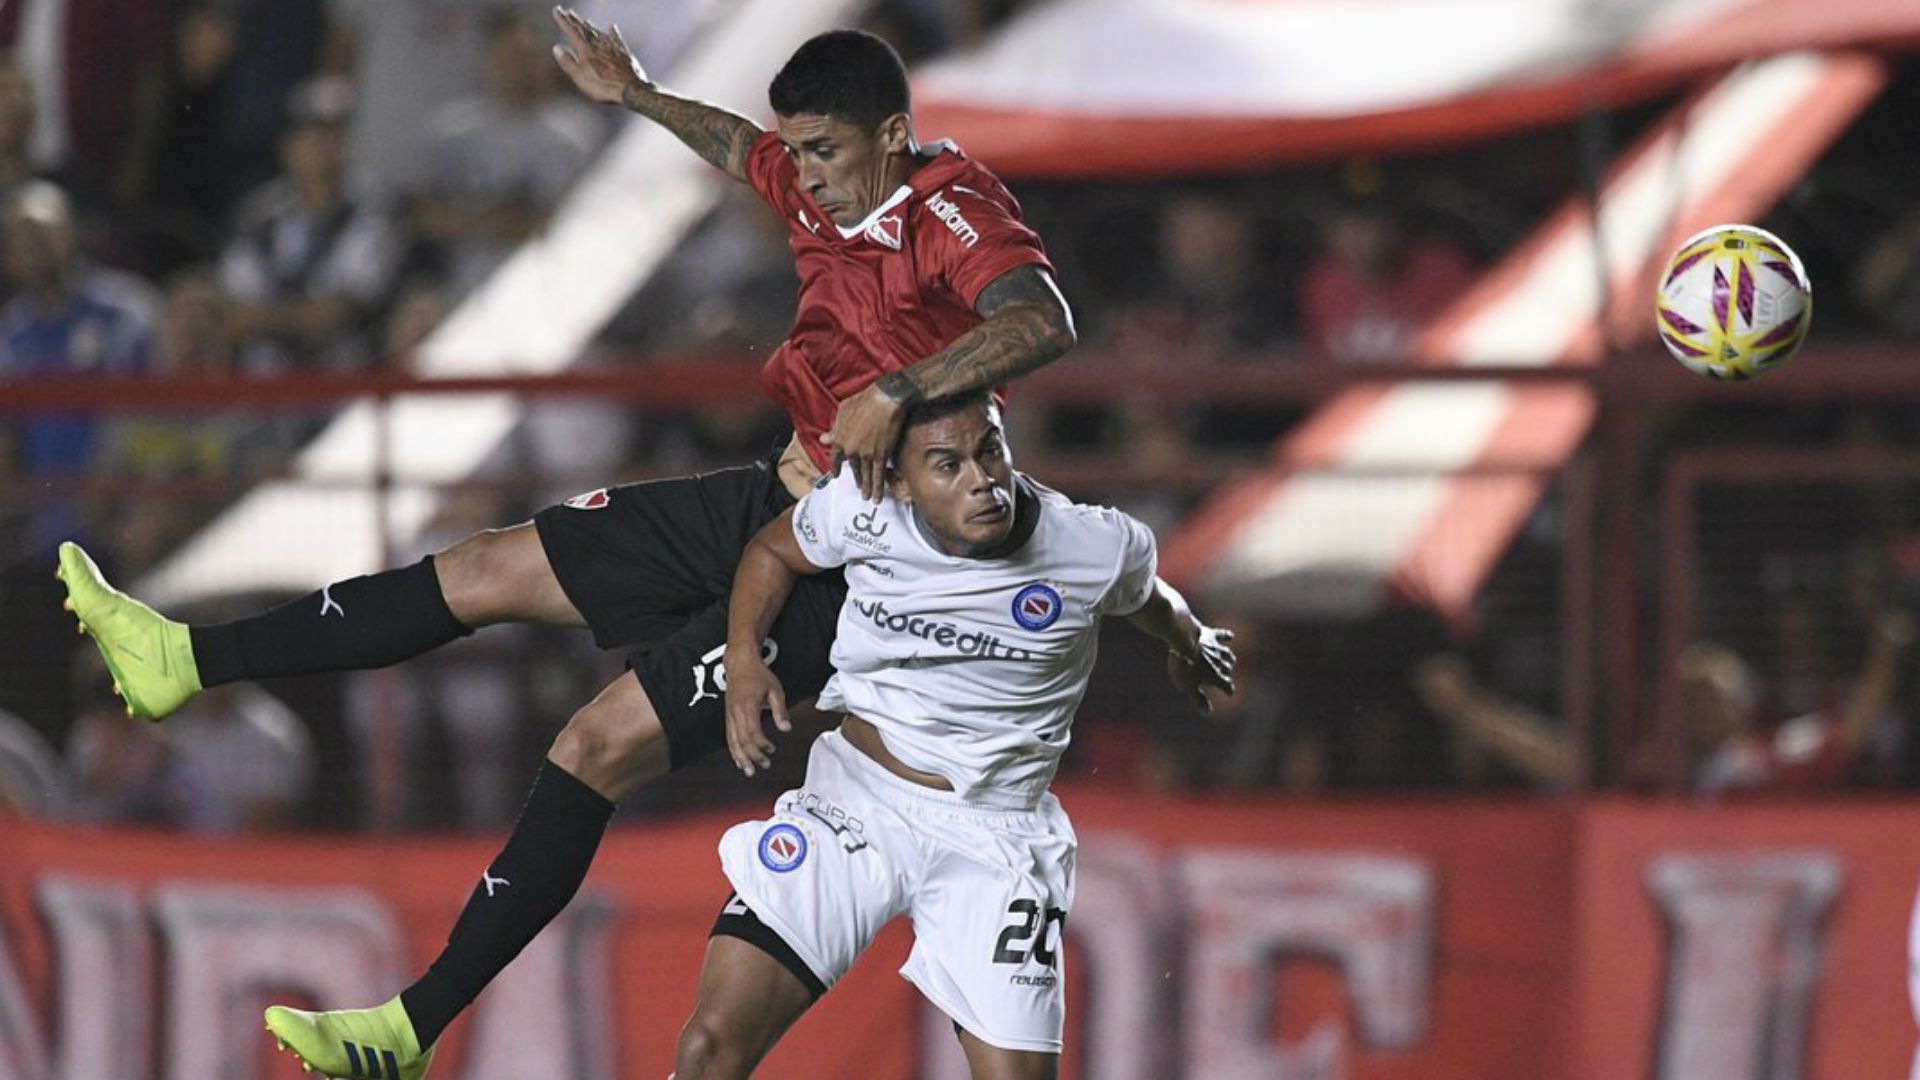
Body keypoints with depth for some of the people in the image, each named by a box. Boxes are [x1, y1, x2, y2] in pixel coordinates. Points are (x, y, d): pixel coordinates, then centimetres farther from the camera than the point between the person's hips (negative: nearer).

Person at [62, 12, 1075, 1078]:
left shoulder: (951, 217, -20)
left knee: (600, 745, -13)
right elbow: (744, 150, 31)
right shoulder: (823, 189, 5)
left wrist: (893, 393, -45)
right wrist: (639, 98, 36)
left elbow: (1043, 322, -40)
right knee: (492, 568, 9)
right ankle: (188, 660, 17)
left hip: (839, 570, -9)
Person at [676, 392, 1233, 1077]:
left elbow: (1146, 600, 13)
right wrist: (744, 657, -6)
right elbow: (773, 551, 11)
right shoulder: (861, 510, -12)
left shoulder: (1101, 549, -12)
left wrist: (1189, 645, 35)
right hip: (853, 799, 0)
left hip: (996, 834, 0)